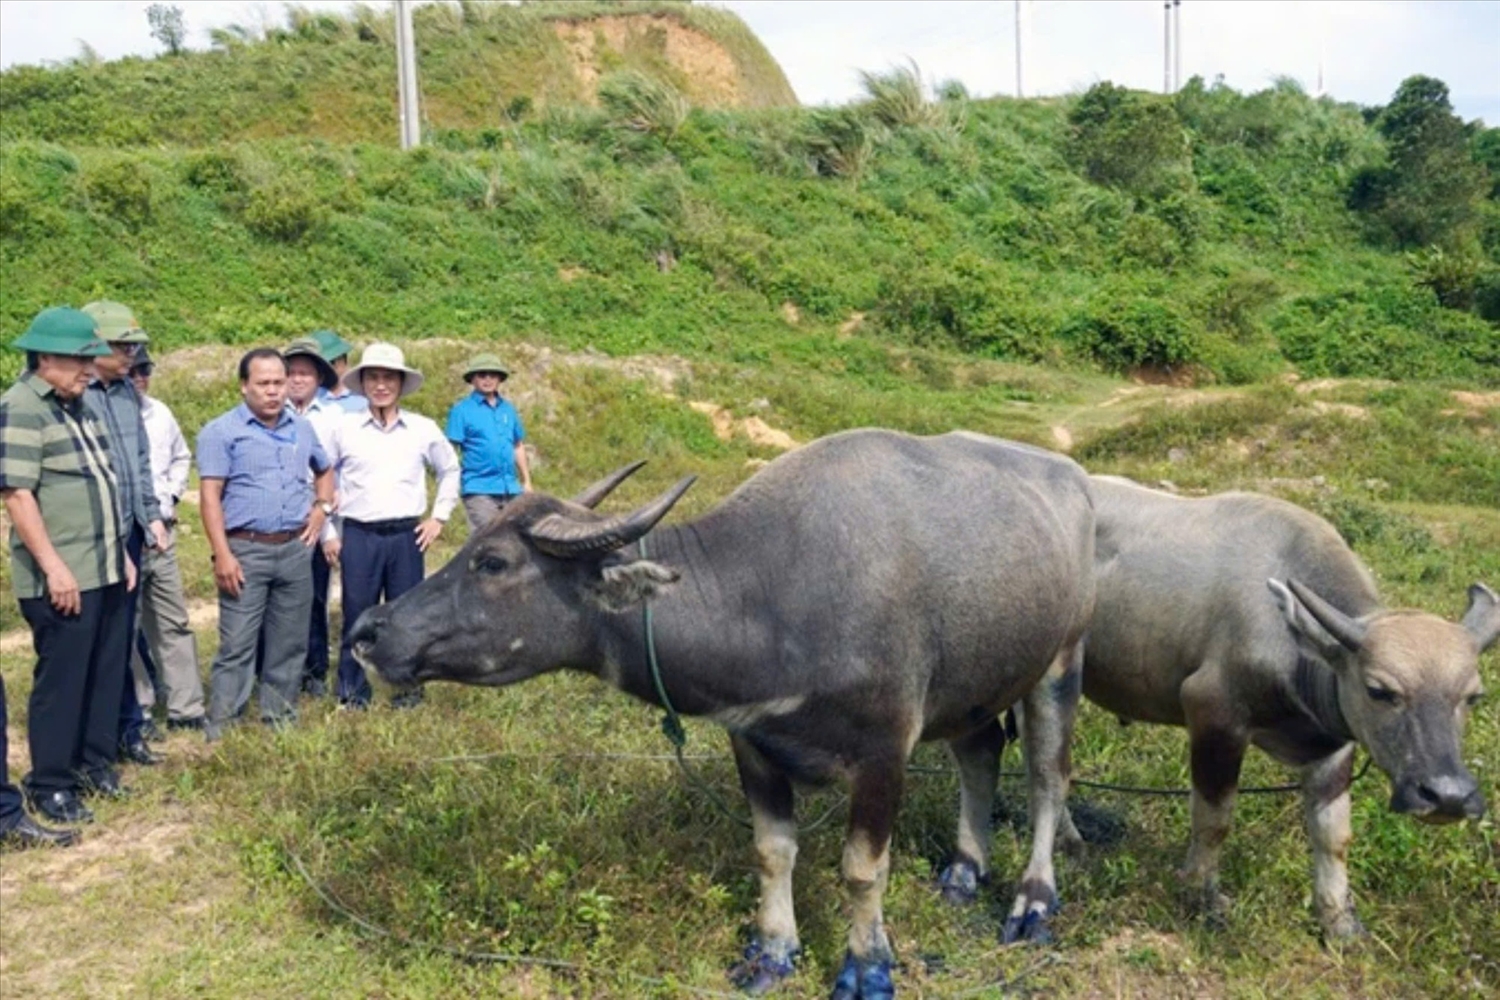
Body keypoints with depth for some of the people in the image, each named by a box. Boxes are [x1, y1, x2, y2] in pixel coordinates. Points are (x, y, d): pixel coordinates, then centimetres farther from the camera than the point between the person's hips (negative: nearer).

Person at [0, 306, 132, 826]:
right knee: (60, 679, 1)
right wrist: (54, 567, -21)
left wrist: (120, 552, 19)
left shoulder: (80, 405, 15)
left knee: (106, 672, 15)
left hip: (105, 570, 8)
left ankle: (96, 760, 29)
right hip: (62, 577, -8)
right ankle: (50, 785, 13)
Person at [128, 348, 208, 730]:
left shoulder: (159, 412, 10)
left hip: (161, 533, 7)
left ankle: (185, 707, 18)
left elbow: (181, 457, 24)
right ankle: (136, 712, 15)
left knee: (174, 622, 10)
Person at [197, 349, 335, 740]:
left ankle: (280, 719, 21)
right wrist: (222, 555, -16)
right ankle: (220, 729, 1)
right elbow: (210, 496, -9)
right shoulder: (221, 432, -3)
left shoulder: (302, 429, 13)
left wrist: (322, 507, 10)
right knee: (237, 645, -5)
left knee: (290, 643, 10)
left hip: (295, 549, 5)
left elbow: (324, 471, 30)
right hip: (246, 550, -5)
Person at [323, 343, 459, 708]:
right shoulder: (344, 428, 2)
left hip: (406, 536, 1)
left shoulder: (424, 429, 5)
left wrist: (439, 517, 11)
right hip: (357, 536, -1)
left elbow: (450, 471, 18)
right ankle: (352, 693, 16)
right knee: (357, 615, 3)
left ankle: (408, 689, 19)